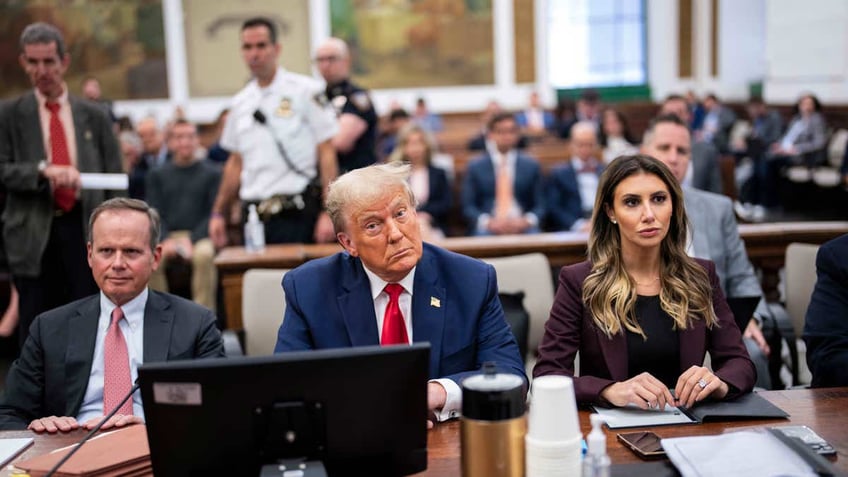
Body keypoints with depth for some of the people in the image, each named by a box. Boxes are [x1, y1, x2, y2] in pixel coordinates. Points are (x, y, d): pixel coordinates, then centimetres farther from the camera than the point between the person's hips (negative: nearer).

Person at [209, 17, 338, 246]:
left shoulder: (305, 91, -3)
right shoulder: (240, 103, 13)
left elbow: (327, 153, -6)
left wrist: (329, 212, -14)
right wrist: (218, 214, 15)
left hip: (296, 215, -5)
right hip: (254, 215, 5)